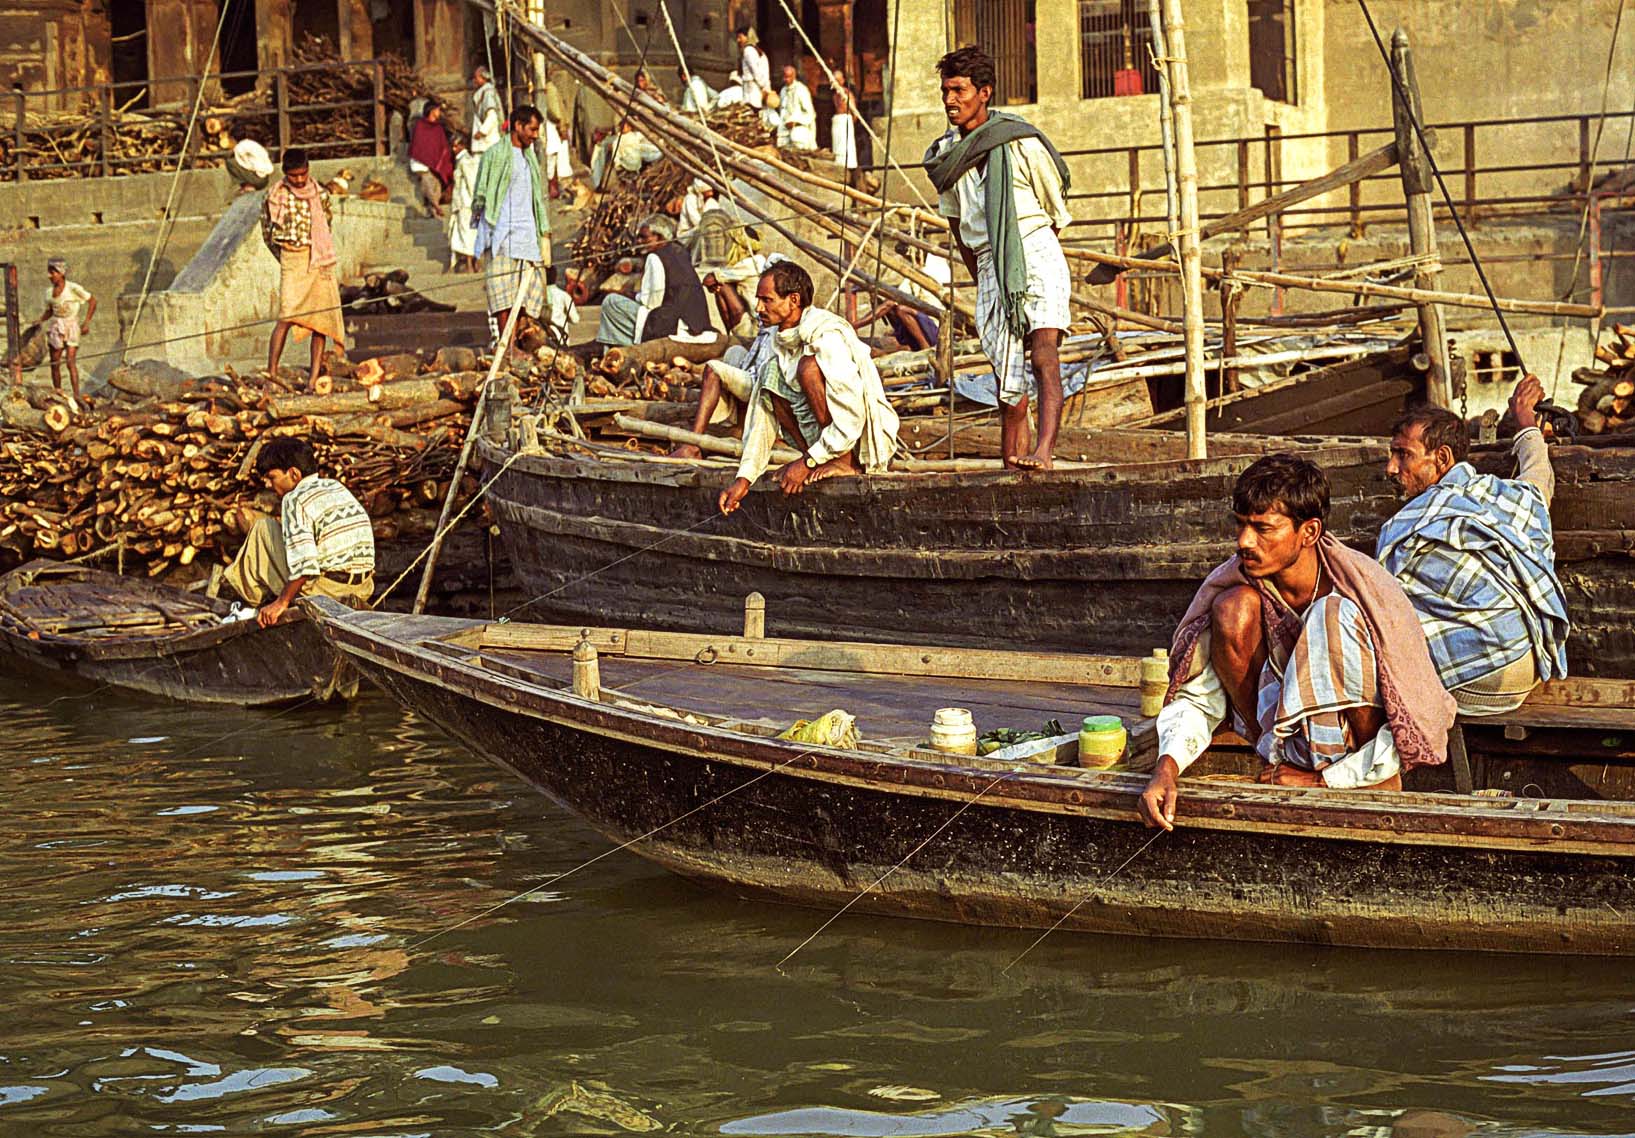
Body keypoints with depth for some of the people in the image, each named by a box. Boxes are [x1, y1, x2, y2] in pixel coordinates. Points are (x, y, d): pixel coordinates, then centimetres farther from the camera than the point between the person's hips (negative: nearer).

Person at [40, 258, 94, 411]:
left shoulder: (73, 288, -9)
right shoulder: (50, 292, 8)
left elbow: (92, 301, -4)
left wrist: (87, 322, -9)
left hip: (71, 326, -5)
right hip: (55, 327, 5)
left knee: (71, 361, -17)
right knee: (55, 363, 5)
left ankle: (76, 395, -24)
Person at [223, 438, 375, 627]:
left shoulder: (295, 500, -10)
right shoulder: (337, 487, 14)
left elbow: (305, 565, -21)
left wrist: (281, 603, -13)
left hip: (327, 588, -7)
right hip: (365, 588, 7)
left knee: (262, 528, 7)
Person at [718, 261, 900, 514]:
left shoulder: (827, 336, -22)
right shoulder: (782, 340, 5)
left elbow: (852, 419, -29)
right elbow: (763, 417, 7)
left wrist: (807, 463, -23)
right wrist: (744, 479, -1)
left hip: (870, 437, -9)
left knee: (809, 366, -26)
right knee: (771, 372, 2)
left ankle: (845, 462, -19)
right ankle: (818, 464, -3)